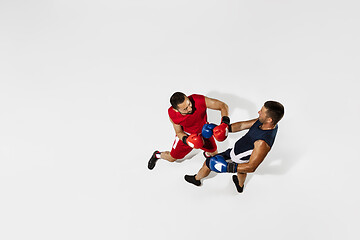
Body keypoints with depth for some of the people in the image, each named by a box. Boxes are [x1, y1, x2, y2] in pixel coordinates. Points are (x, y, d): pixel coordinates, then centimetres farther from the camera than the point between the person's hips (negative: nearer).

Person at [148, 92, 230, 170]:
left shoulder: (200, 100, -42)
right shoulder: (172, 114, -35)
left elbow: (223, 106, -30)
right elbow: (179, 132, -14)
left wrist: (224, 123, -45)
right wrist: (186, 140, -35)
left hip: (204, 131, 1)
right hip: (186, 134, -1)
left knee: (214, 154, 18)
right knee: (172, 158, 16)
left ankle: (207, 154, 56)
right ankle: (157, 155, 50)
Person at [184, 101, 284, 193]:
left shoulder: (262, 143, -43)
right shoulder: (263, 121, -20)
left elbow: (251, 167, -33)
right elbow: (242, 125, -9)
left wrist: (226, 167, -34)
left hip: (238, 159, -7)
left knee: (209, 163, 17)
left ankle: (196, 179, 49)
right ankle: (240, 186, 73)